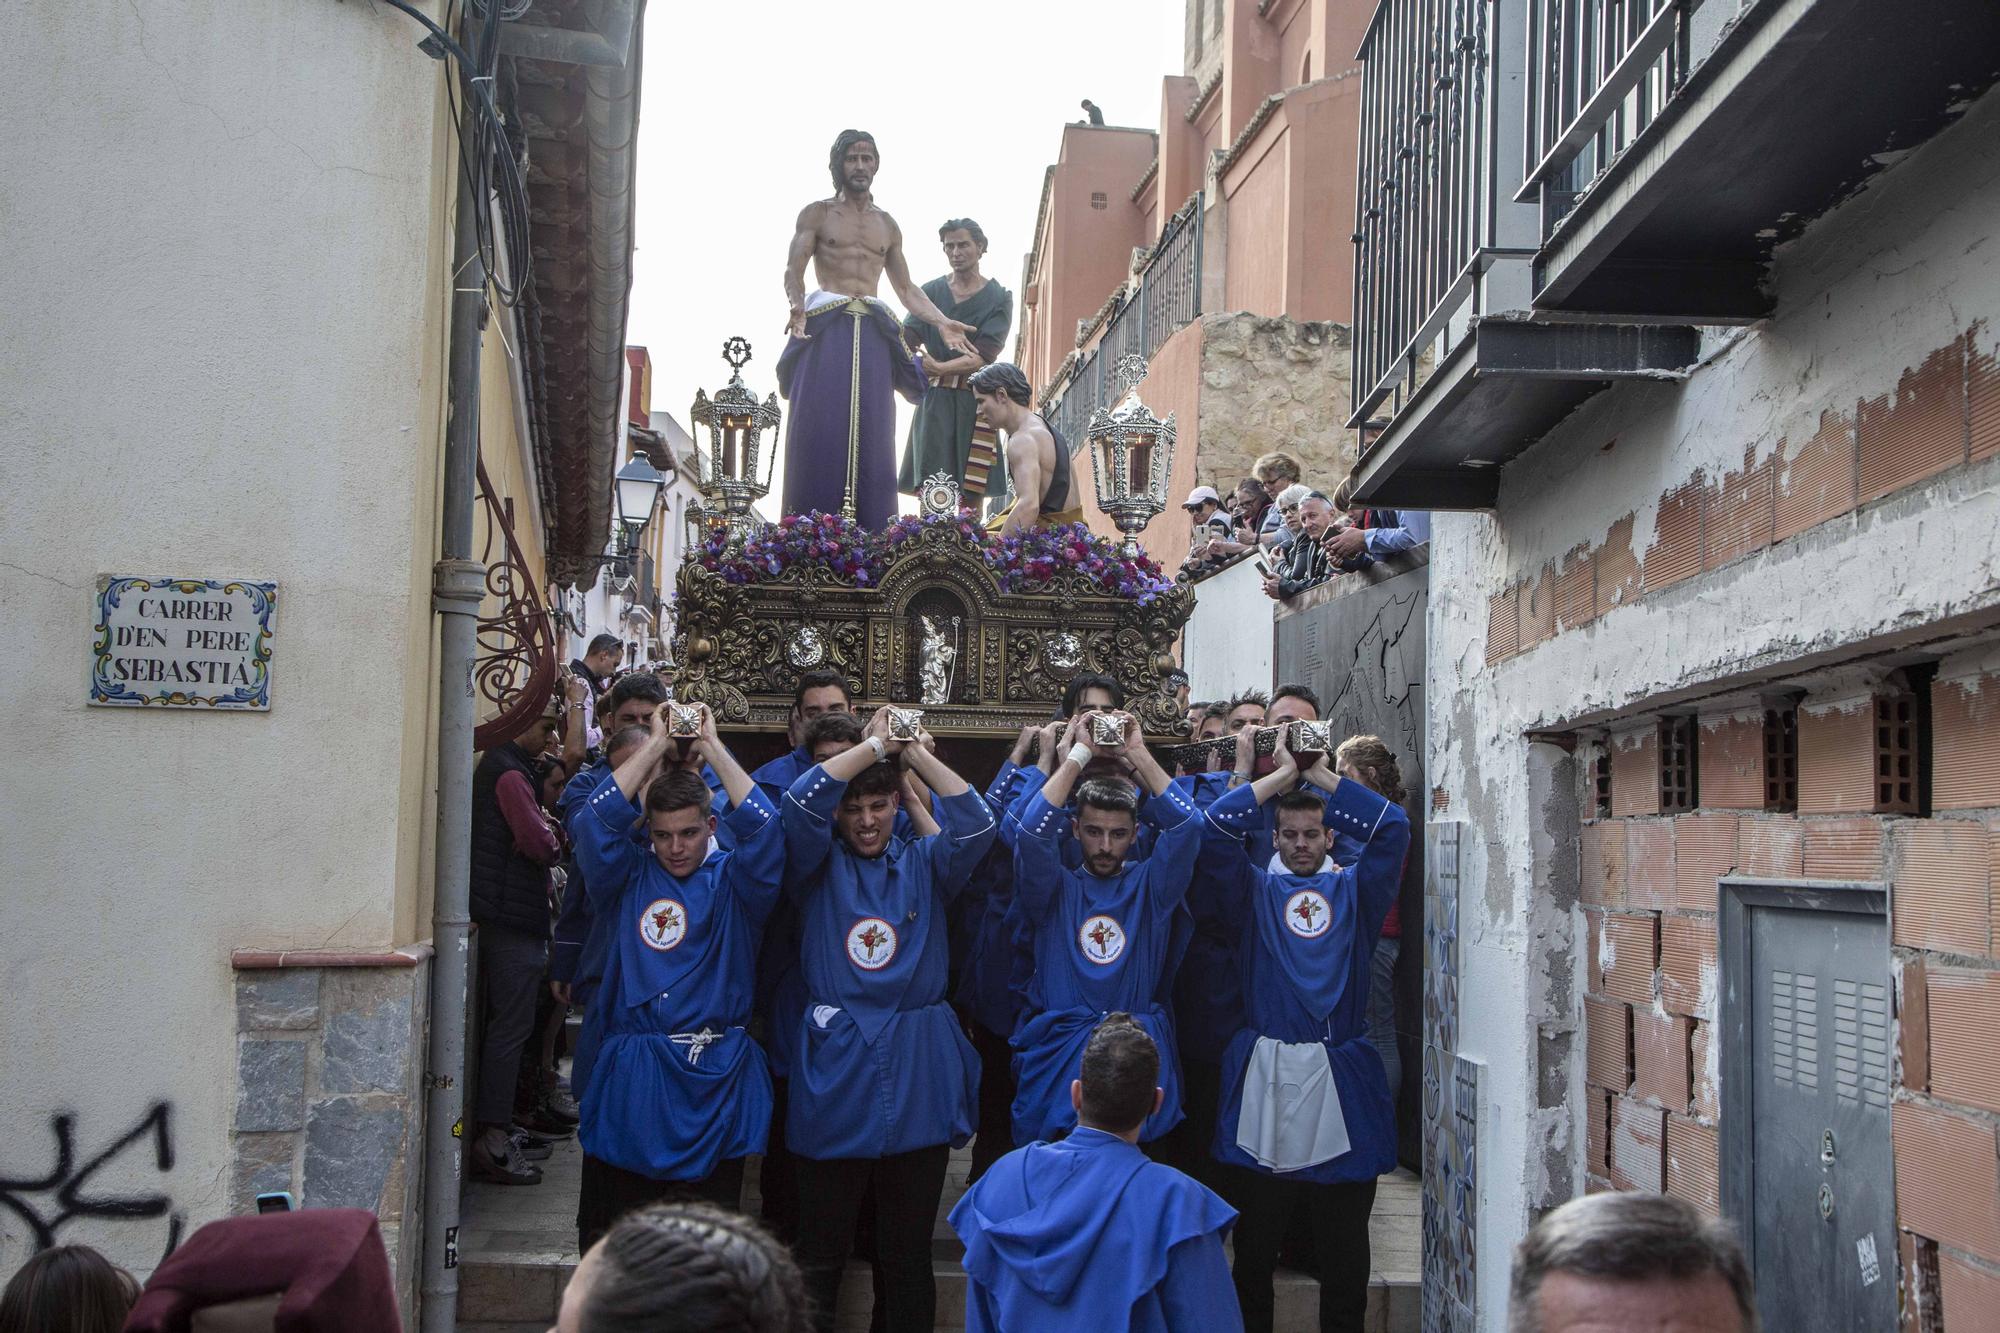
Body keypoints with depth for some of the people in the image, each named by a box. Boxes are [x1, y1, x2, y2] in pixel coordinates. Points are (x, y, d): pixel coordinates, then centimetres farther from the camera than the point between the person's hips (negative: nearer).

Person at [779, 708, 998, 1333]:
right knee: (821, 1251, 5)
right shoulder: (819, 867, 3)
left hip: (918, 1076, 2)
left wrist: (915, 751, -7)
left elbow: (976, 823, -9)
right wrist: (877, 743, -9)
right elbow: (801, 801, -14)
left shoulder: (923, 865, 8)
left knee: (908, 1252, 11)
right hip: (835, 1069, -2)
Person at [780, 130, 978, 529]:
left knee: (870, 434, -3)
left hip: (872, 335, 4)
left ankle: (868, 536, -5)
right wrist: (797, 306, -23)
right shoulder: (817, 214, 9)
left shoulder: (887, 226, 21)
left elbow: (907, 289, 21)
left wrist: (942, 323, 6)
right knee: (821, 429, -11)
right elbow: (793, 271, -2)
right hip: (825, 330, -3)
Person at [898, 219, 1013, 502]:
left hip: (975, 398, -1)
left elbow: (983, 356, -8)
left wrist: (940, 367, -21)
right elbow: (907, 338, -1)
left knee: (972, 492, -5)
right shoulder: (931, 292, 10)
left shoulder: (998, 298, 4)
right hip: (935, 397, 1)